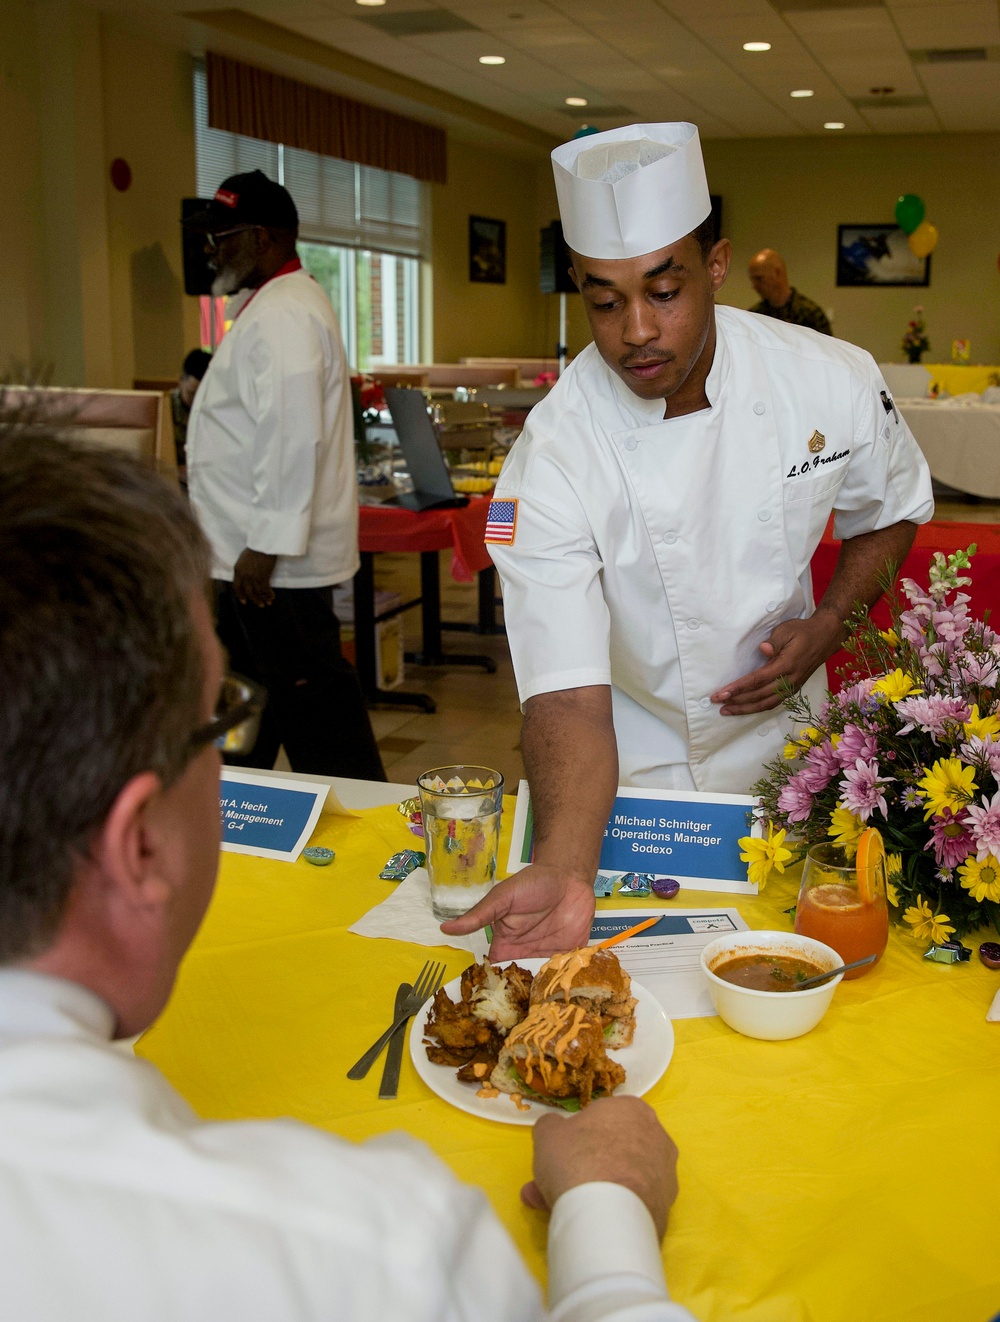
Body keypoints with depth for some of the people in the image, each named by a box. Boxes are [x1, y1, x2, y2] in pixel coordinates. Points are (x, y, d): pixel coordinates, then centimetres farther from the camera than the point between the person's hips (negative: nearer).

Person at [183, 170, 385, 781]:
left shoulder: (285, 314, -17)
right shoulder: (275, 306, 18)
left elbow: (294, 439, -26)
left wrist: (265, 547, -25)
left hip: (275, 559, -11)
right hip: (253, 552, 11)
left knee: (309, 697, -2)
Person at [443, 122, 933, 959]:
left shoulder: (832, 380, -17)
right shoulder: (551, 458, -26)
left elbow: (889, 512, 5)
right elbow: (568, 692, -33)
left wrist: (828, 624, -14)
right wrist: (563, 871, -48)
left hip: (782, 741, 3)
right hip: (632, 776, -2)